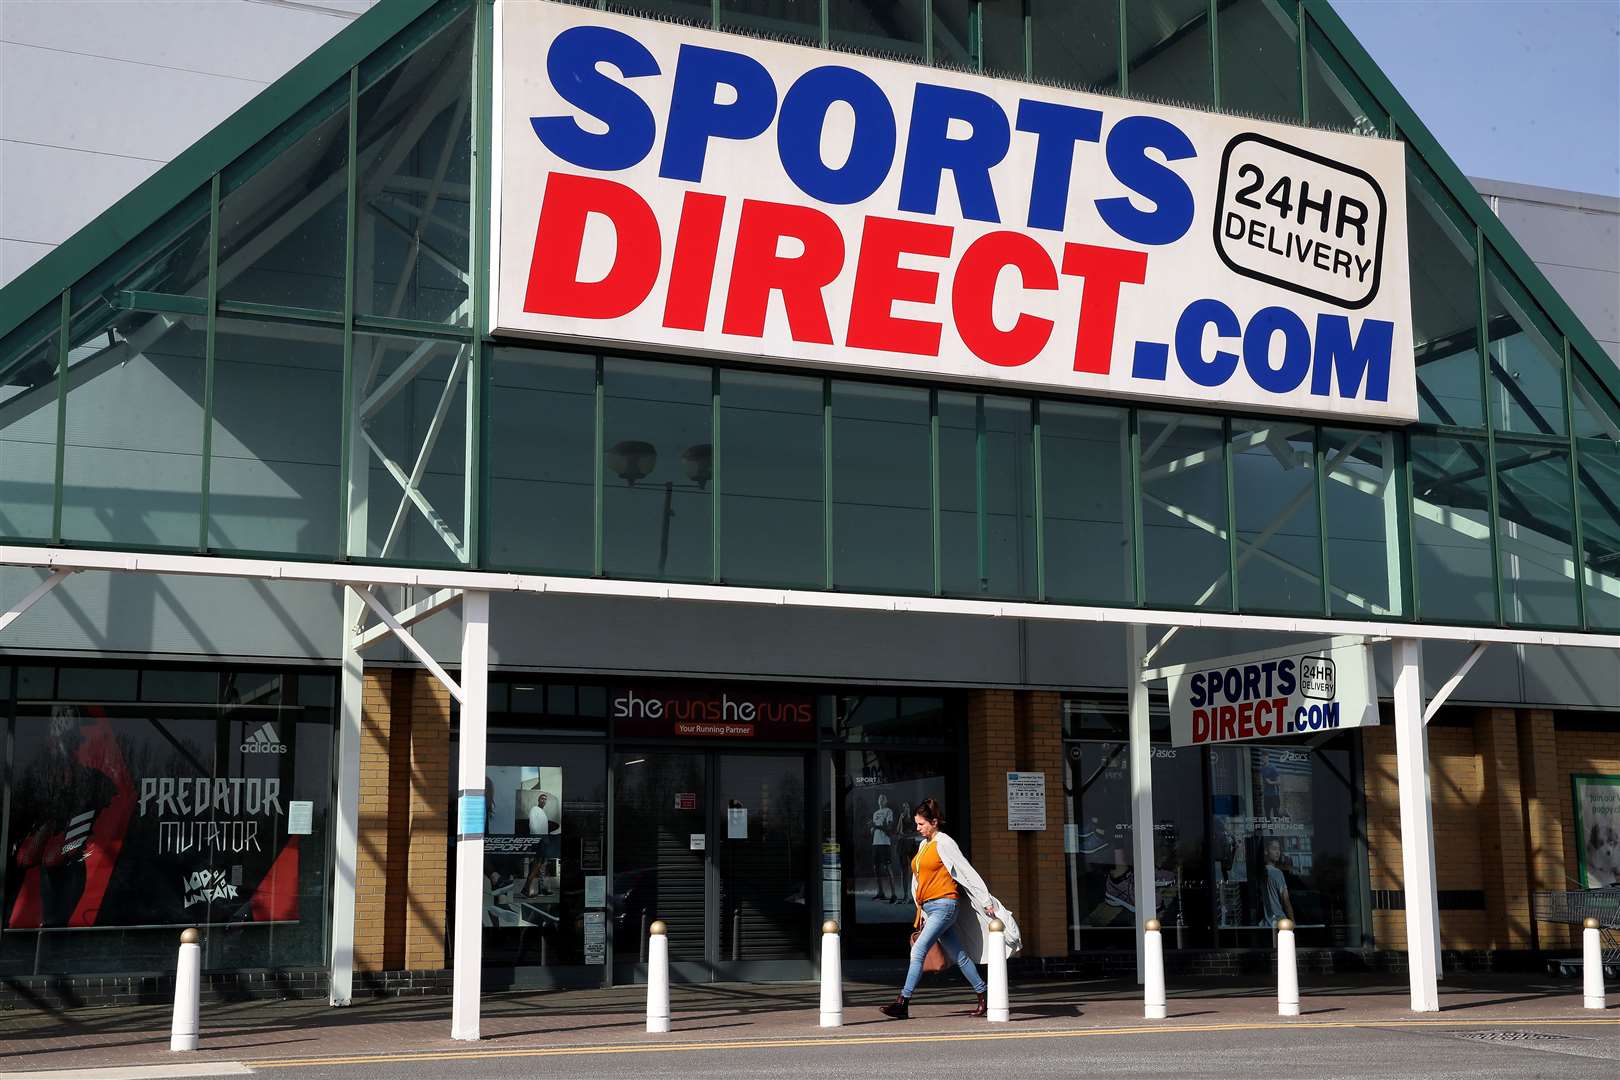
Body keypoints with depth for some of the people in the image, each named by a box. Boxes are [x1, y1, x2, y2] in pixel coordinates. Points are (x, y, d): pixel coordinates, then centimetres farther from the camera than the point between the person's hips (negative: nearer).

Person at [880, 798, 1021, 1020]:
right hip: (929, 908, 8)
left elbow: (968, 872, -9)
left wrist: (986, 902, -9)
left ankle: (903, 1004, -19)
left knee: (918, 951, -16)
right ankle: (984, 999, 16)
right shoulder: (924, 845, 16)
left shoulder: (944, 843, -8)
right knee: (959, 956, 10)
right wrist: (921, 912, 20)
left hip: (943, 905, -8)